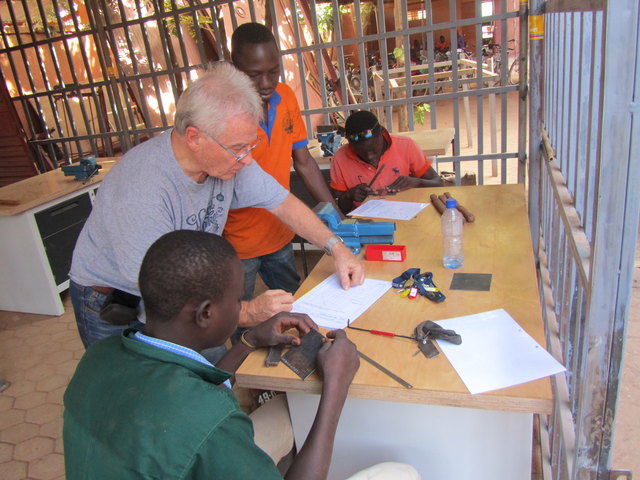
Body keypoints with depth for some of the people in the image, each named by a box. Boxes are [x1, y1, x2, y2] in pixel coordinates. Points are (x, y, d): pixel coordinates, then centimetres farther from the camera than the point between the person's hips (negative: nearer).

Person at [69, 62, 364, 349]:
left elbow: (282, 202, -5)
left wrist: (336, 247, -12)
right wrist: (246, 313, -35)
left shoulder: (227, 155, -16)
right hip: (111, 309, -5)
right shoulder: (142, 189, -36)